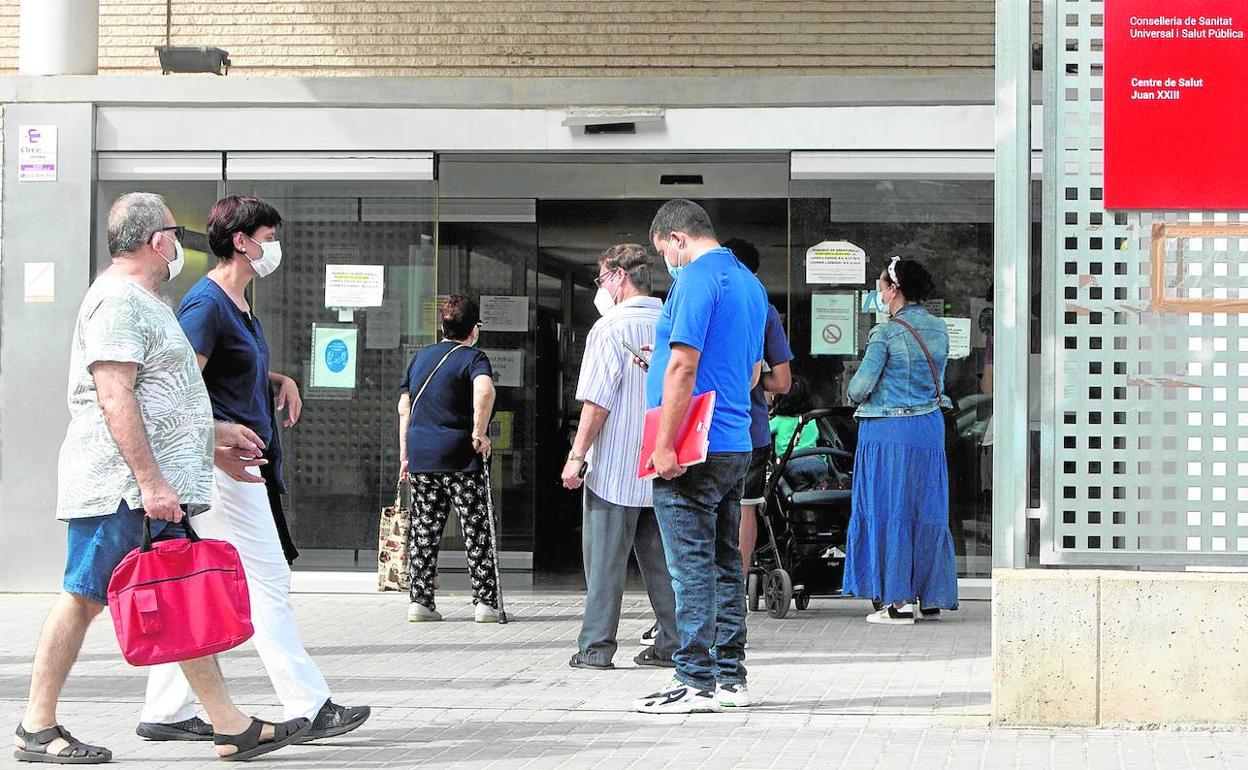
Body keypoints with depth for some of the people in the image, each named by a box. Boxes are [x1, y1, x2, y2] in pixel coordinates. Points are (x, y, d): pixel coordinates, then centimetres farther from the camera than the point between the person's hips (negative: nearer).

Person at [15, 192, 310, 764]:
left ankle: (230, 726, 6)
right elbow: (115, 399, -20)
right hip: (118, 483, -10)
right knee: (83, 598, -5)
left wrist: (210, 432, 34)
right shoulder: (117, 300, -12)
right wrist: (151, 481, -24)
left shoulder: (142, 300, 22)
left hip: (154, 487, 10)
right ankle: (36, 729, 2)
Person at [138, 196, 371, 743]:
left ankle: (166, 713, 13)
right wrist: (218, 440, -26)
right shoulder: (206, 303, -14)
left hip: (239, 463, 10)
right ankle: (309, 708, -2)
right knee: (267, 581, -6)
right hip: (226, 465, -10)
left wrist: (279, 380, 16)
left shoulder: (238, 303, 17)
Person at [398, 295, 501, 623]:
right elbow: (484, 389, -27)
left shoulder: (420, 358, 14)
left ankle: (420, 600, 8)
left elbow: (404, 408, 14)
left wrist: (405, 456, 17)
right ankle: (485, 602, 1)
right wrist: (479, 432, -18)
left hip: (420, 456, 5)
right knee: (477, 530, 2)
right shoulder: (473, 358, -4)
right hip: (460, 458, -5)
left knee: (423, 530, 10)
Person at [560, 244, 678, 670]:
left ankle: (596, 647, 1)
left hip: (615, 467, -6)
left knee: (605, 558, -1)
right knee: (661, 558, 11)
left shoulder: (610, 328, -11)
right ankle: (673, 643, 11)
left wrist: (577, 455, -9)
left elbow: (597, 400, -15)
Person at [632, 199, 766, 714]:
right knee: (725, 562, 12)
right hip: (736, 445, 9)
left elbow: (683, 366, -19)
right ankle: (731, 677, 16)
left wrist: (664, 445, -19)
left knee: (692, 566, -6)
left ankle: (696, 681, -4)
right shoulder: (749, 282, 16)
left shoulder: (695, 279, -12)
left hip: (693, 451, -9)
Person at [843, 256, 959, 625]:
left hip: (887, 430, -6)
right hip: (930, 428, 6)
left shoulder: (886, 333, -13)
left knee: (888, 511, 1)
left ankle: (898, 601, 0)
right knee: (927, 511, 11)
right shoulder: (939, 328, 6)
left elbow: (861, 384, -13)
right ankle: (931, 597, 17)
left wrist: (855, 396, 8)